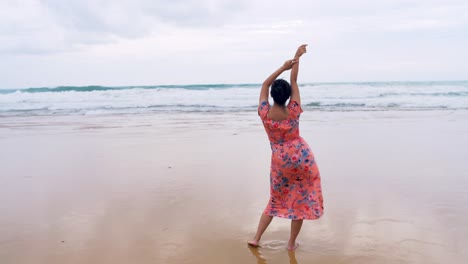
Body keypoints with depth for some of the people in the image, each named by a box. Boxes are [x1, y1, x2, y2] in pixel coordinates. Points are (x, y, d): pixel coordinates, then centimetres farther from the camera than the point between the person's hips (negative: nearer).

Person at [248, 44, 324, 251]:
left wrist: (283, 67, 1)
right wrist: (297, 57, 4)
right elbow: (294, 82, -4)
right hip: (301, 156, -2)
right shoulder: (293, 112, -13)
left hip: (279, 160, 2)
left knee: (276, 200, 19)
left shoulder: (264, 113, -11)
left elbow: (265, 85, 1)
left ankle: (256, 238, 20)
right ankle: (292, 244, 19)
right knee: (301, 200, 11)